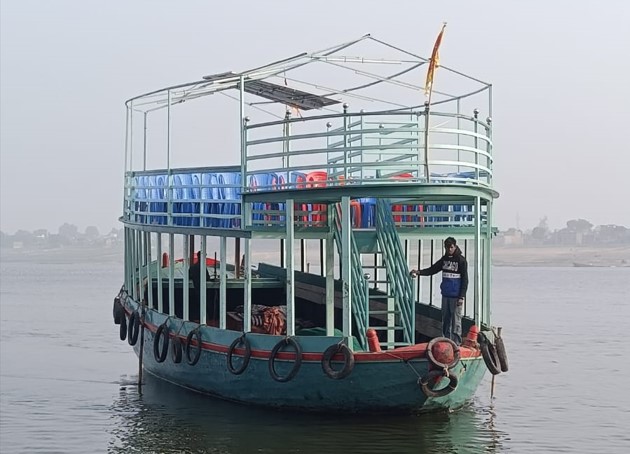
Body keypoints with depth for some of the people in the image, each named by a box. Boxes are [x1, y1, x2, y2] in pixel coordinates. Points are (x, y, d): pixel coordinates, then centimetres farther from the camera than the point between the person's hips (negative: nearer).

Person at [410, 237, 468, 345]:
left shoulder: (461, 260, -6)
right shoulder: (444, 259, 11)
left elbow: (465, 280, -7)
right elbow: (433, 269, 13)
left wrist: (462, 297, -12)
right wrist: (419, 272, -4)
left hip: (456, 296, -6)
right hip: (445, 295, 6)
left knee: (456, 321, -5)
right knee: (445, 320, 11)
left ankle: (456, 343, -1)